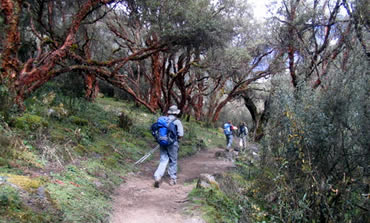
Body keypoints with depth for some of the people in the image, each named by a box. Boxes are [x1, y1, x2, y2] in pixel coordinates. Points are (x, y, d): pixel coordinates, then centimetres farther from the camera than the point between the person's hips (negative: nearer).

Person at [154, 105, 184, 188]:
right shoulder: (177, 122, -6)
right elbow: (181, 135, -10)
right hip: (172, 143, -3)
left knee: (163, 161, 6)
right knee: (173, 161, 12)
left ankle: (157, 176, -13)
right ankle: (172, 179, 22)